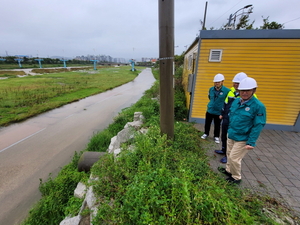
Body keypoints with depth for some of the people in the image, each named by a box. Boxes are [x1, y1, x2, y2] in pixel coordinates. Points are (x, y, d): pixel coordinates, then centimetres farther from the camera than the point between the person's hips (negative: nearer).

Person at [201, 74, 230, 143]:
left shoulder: (227, 90, -17)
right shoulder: (211, 89, -2)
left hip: (219, 112, -3)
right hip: (209, 110, 4)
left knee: (217, 125, 12)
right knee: (207, 123, 18)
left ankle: (216, 136, 34)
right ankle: (206, 133, 40)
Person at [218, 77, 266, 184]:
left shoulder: (258, 106, -18)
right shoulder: (236, 101, 0)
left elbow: (258, 126, -17)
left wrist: (251, 142, -19)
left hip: (243, 139, -6)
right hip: (231, 135, 6)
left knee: (234, 158, 2)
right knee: (229, 155, 21)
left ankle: (236, 177, 27)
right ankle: (229, 170, 45)